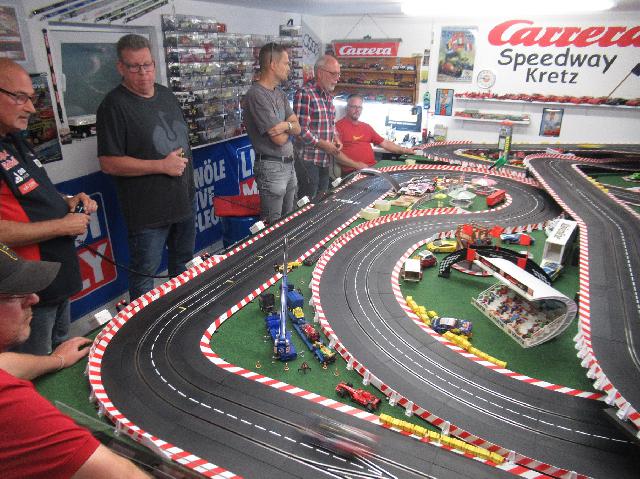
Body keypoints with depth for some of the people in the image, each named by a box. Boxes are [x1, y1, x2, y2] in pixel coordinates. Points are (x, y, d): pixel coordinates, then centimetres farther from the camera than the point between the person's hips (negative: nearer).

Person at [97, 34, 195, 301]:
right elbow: (108, 163, -18)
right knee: (144, 273, 7)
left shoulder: (167, 95, 8)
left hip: (184, 199, 8)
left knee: (185, 265, 22)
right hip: (147, 211, -7)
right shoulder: (115, 105, -14)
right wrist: (162, 166, -21)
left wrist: (184, 164, 11)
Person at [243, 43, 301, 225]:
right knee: (273, 227, 1)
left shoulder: (280, 94, 12)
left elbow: (297, 128, 7)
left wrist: (286, 125, -15)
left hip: (289, 164, 8)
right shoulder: (257, 95, -16)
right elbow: (279, 139, -19)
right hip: (272, 168, -8)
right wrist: (289, 127, 3)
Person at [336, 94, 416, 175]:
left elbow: (385, 143, 23)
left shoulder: (366, 126, 23)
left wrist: (406, 150, 14)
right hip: (353, 172, -7)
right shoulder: (339, 126, 1)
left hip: (373, 168, 7)